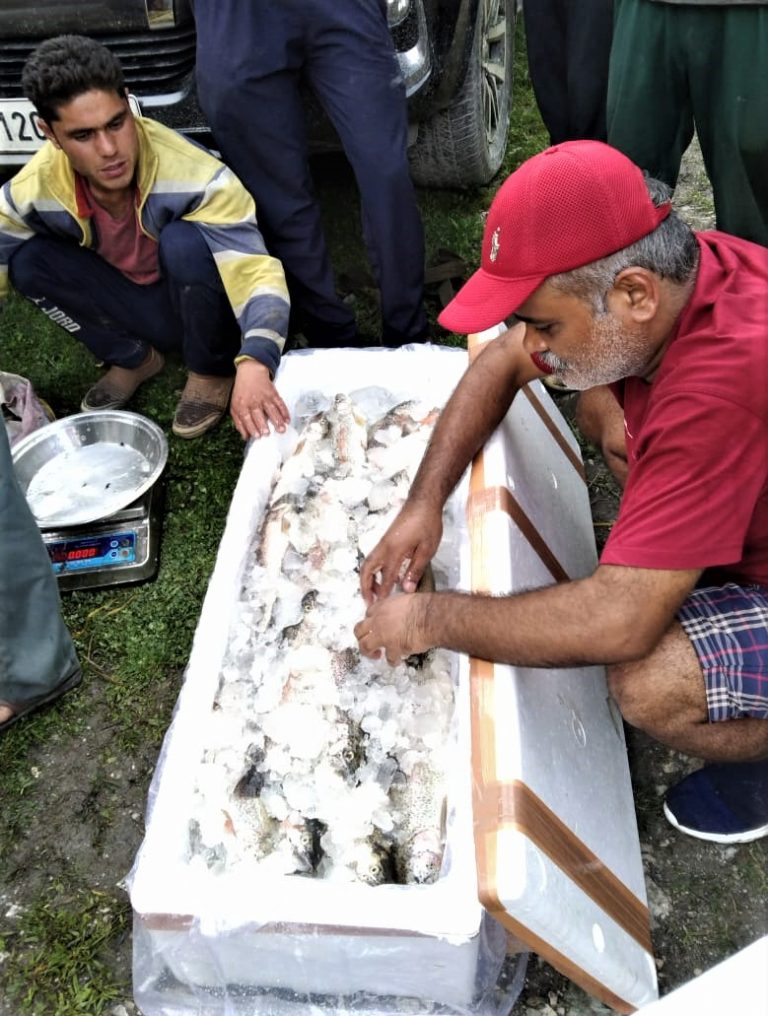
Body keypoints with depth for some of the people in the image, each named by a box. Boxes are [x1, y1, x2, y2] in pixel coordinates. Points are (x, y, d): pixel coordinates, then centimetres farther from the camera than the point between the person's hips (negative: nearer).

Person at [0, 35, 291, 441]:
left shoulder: (196, 176, -33)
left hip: (205, 310, -3)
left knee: (184, 240, -35)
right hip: (143, 311, 4)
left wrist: (253, 364, -58)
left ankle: (211, 371, -8)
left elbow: (259, 273, -40)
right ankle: (132, 359, 5)